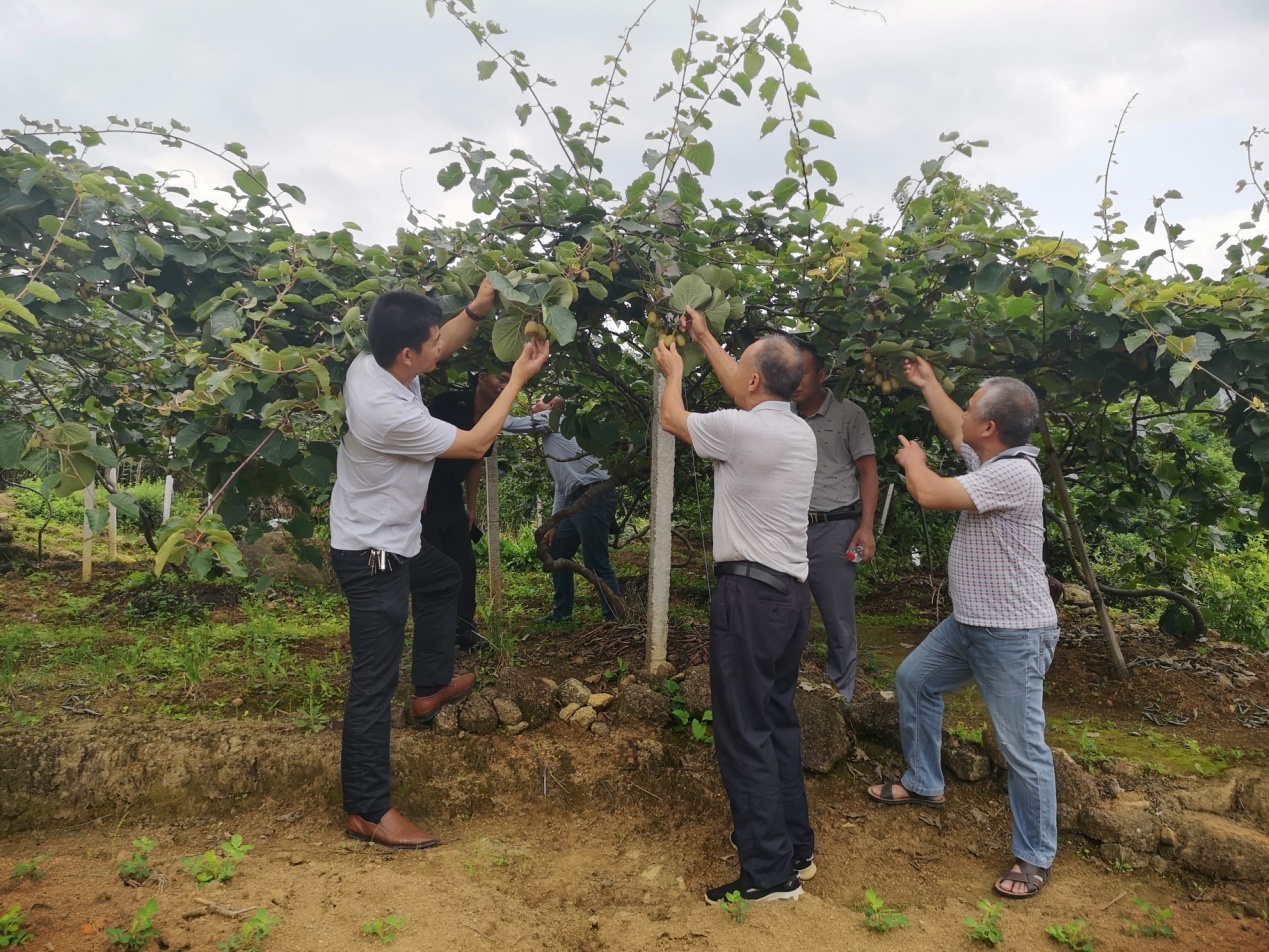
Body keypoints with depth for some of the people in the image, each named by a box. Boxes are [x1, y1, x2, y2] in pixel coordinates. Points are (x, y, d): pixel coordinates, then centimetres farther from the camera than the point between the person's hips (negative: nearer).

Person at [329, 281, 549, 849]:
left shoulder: (369, 365, -7)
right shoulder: (392, 415, -32)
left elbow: (438, 351, 12)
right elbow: (475, 444, -18)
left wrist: (477, 309, -4)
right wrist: (518, 379, -11)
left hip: (388, 537, 10)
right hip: (373, 557, -10)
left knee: (443, 579, 33)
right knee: (374, 684, -2)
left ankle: (431, 689, 46)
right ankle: (368, 811, 10)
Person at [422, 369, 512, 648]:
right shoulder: (450, 402, -16)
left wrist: (471, 507, 16)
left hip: (454, 505, 8)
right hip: (424, 499, -7)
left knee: (465, 567, 9)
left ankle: (465, 630, 23)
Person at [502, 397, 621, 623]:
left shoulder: (553, 418, 3)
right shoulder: (550, 444, 28)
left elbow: (509, 424, -1)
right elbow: (561, 486, 26)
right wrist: (554, 523, 21)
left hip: (595, 496, -11)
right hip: (578, 500, 11)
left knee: (596, 563, -9)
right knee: (556, 553, 18)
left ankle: (616, 620, -4)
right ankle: (562, 612, 27)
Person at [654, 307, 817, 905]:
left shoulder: (740, 429, -16)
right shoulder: (800, 432, 8)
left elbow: (671, 418, 3)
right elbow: (748, 395, 26)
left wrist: (673, 370, 24)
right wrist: (705, 340, 36)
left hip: (750, 591, -9)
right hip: (792, 590, 9)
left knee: (744, 731, -1)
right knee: (779, 718, 18)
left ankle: (769, 873, 6)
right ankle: (796, 847, 29)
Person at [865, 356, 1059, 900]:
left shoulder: (1014, 474, -25)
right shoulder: (990, 460, 5)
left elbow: (930, 494, -28)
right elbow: (953, 430, 25)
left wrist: (913, 462, -6)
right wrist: (926, 383, 33)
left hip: (1014, 635, -10)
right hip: (969, 623, 10)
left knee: (1022, 747, -1)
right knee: (914, 680, 20)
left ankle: (1035, 857, 16)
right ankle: (924, 785, 35)